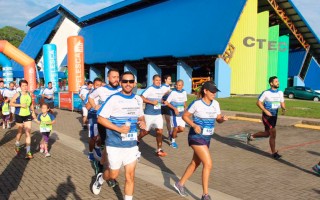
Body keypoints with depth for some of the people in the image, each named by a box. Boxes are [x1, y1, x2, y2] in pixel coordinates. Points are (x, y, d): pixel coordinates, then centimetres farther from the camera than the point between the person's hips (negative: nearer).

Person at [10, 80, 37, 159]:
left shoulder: (29, 94, 1)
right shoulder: (18, 94, -11)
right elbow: (11, 103, -11)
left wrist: (33, 112, 19)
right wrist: (20, 105, -22)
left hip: (28, 115, 3)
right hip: (19, 115, -3)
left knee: (28, 133, -4)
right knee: (20, 132, 13)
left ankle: (28, 152, -1)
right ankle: (17, 146, 42)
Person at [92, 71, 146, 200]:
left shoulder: (138, 100, 5)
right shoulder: (114, 99, -12)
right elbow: (100, 118, -12)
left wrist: (142, 122, -3)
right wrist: (118, 129, -21)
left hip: (131, 144, 4)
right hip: (115, 144, -4)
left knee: (130, 176, 5)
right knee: (114, 174, 13)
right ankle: (100, 179, 45)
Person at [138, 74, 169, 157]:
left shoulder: (162, 89, 6)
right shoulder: (150, 89, -13)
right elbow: (141, 98, -17)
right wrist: (152, 102, -22)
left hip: (158, 114, 5)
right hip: (149, 114, -5)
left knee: (159, 131, -3)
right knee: (146, 131, 8)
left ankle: (159, 150, 5)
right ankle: (137, 139, 39)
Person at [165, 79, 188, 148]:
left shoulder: (184, 92, 4)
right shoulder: (173, 92, -13)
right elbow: (167, 102, -13)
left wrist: (185, 109, 8)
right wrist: (174, 108, -21)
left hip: (181, 114, 5)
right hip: (174, 114, -5)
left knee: (181, 129, 2)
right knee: (175, 128, -5)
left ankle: (172, 135, 30)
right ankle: (173, 141, 20)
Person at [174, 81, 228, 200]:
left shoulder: (215, 104, 4)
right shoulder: (197, 104, -14)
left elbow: (218, 119, 10)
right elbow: (185, 116, -7)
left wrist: (223, 119, -13)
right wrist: (194, 125, -21)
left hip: (207, 138, 8)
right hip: (196, 137, -7)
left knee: (195, 163, 17)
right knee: (208, 164, -12)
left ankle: (180, 184, 35)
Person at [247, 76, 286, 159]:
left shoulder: (280, 93, 7)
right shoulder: (266, 93, -12)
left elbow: (282, 103, 13)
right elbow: (258, 103, -9)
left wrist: (283, 109, -10)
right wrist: (265, 111, -20)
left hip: (274, 116, 7)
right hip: (267, 116, -7)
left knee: (267, 133, 14)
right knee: (273, 134, -9)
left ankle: (251, 136, 35)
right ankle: (274, 152, 5)